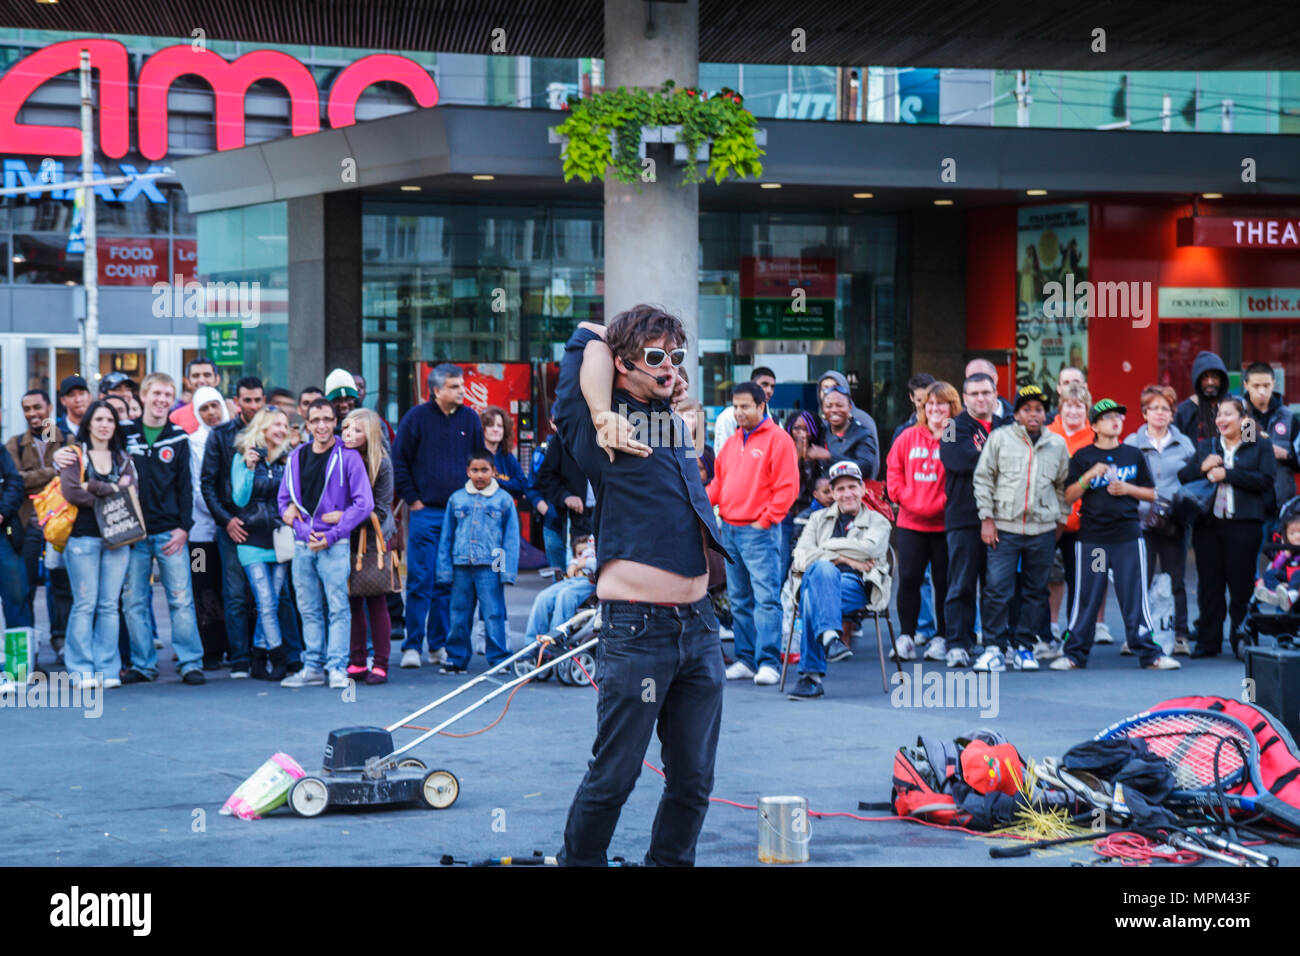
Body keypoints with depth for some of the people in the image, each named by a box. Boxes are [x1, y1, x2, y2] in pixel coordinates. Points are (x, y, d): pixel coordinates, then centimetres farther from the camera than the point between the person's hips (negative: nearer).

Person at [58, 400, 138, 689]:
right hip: (83, 537, -3)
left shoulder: (122, 458, 16)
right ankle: (81, 670, -1)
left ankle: (107, 669, 4)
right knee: (85, 604, -5)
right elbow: (70, 492, -10)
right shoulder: (75, 454, 5)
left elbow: (130, 491, 0)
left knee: (110, 605, 1)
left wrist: (94, 488, -10)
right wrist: (111, 492, -7)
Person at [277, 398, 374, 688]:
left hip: (334, 545, -4)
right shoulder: (296, 457, 11)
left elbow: (364, 503, -6)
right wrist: (303, 530, -4)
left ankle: (337, 667, -4)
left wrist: (331, 536, -11)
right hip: (302, 545, 4)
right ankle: (313, 667, 13)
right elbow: (284, 500, 14)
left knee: (338, 607, -7)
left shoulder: (347, 456, -3)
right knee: (309, 609, 8)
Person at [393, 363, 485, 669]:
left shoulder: (470, 419, 8)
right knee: (420, 582, -6)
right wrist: (413, 499, -3)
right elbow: (398, 462, 2)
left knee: (449, 583, 6)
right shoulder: (417, 417, -1)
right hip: (425, 513, -3)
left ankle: (440, 645, 12)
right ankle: (412, 646, -2)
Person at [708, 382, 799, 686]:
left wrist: (766, 520, -12)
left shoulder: (778, 439, -4)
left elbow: (787, 487, -9)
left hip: (759, 532, -7)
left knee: (766, 597, -10)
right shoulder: (732, 442, 18)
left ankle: (768, 662, -12)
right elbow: (719, 481, 21)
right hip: (729, 529, 8)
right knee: (739, 600, 9)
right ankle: (746, 659, 14)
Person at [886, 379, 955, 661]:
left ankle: (942, 638, 15)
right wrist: (907, 498, -4)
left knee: (944, 580, 4)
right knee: (908, 578, -1)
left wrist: (941, 504, -14)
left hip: (944, 523, -3)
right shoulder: (908, 437, 8)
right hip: (911, 522, 3)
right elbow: (894, 472, 10)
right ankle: (906, 637, 7)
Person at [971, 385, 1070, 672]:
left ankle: (1024, 647, 16)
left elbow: (1063, 485, 19)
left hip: (1043, 530, 3)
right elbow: (983, 478, 3)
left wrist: (1060, 519, 13)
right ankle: (994, 648, 0)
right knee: (997, 589, -9)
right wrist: (987, 518, -3)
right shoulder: (1000, 438, 3)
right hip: (1004, 528, -2)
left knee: (1036, 592, 6)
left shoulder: (1057, 444, 10)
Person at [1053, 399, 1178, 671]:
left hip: (1128, 536, 1)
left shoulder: (1133, 455, 10)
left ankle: (1148, 653, 4)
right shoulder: (1082, 457, 5)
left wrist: (1128, 489, -5)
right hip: (1092, 536, -1)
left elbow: (1151, 493, 13)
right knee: (1085, 597, 1)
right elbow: (1068, 497, 0)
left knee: (1135, 597, 0)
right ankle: (1074, 654, 8)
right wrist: (1089, 476, -14)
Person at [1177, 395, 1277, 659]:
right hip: (1208, 523, 4)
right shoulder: (1206, 446, 17)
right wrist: (1202, 468, -9)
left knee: (1241, 586, -2)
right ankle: (1208, 642, 11)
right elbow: (1182, 477, 11)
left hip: (1243, 525, -4)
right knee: (1209, 585, 5)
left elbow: (1265, 479, -10)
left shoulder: (1260, 447, 6)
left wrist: (1226, 474, -12)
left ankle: (1242, 643, 5)